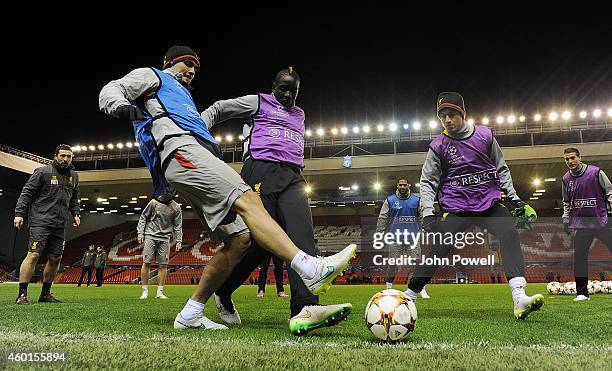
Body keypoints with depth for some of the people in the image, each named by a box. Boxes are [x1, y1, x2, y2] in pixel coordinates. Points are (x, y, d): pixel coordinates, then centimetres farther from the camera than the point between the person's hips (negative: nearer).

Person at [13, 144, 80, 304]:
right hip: (40, 222, -6)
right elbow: (27, 193, -4)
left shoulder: (73, 176, 15)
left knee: (55, 259, 7)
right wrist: (19, 213, -11)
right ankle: (22, 294, -6)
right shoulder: (43, 172, -3)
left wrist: (76, 214, 12)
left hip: (59, 225, 6)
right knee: (33, 255, -13)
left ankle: (45, 294, 18)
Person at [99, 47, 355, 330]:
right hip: (182, 150, -8)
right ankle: (310, 269, -43)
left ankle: (190, 315, -3)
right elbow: (110, 91, 9)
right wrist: (122, 107, -16)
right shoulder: (152, 76, 23)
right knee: (248, 201, -28)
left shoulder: (183, 95, 43)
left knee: (238, 239, -6)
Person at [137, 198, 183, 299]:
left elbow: (178, 225, 5)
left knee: (163, 265, -1)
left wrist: (178, 241, -1)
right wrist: (140, 232, -2)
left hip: (165, 238, 2)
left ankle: (160, 292, 6)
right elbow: (143, 217, 5)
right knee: (146, 263, -5)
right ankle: (145, 291, 2)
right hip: (151, 236, -2)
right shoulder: (154, 202, -3)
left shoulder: (176, 207, 2)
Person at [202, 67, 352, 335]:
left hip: (292, 177, 5)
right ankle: (222, 293, 14)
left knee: (303, 236, -19)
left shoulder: (299, 115, 31)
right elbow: (216, 110, 18)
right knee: (260, 243, -12)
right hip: (261, 171, -5)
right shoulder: (258, 102, 16)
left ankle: (304, 310, -34)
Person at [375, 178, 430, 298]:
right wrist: (379, 234, -2)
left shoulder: (416, 200, 7)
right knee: (393, 263, 1)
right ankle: (389, 289, 13)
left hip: (412, 236, 1)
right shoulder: (390, 200, 4)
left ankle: (421, 289, 7)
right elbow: (382, 218, 4)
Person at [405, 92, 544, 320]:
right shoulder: (438, 145, -2)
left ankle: (519, 300, -28)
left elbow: (501, 169, 14)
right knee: (438, 250, -10)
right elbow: (428, 181, -1)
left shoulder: (485, 135, 3)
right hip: (456, 207, -2)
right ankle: (408, 298, 2)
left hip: (489, 201, 2)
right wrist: (428, 213, -13)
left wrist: (514, 198, 8)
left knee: (510, 235, -21)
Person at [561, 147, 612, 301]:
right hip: (580, 224, 3)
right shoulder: (566, 179, 7)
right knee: (579, 257, -2)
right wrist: (566, 221, 11)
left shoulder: (596, 172, -4)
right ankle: (582, 293, 5)